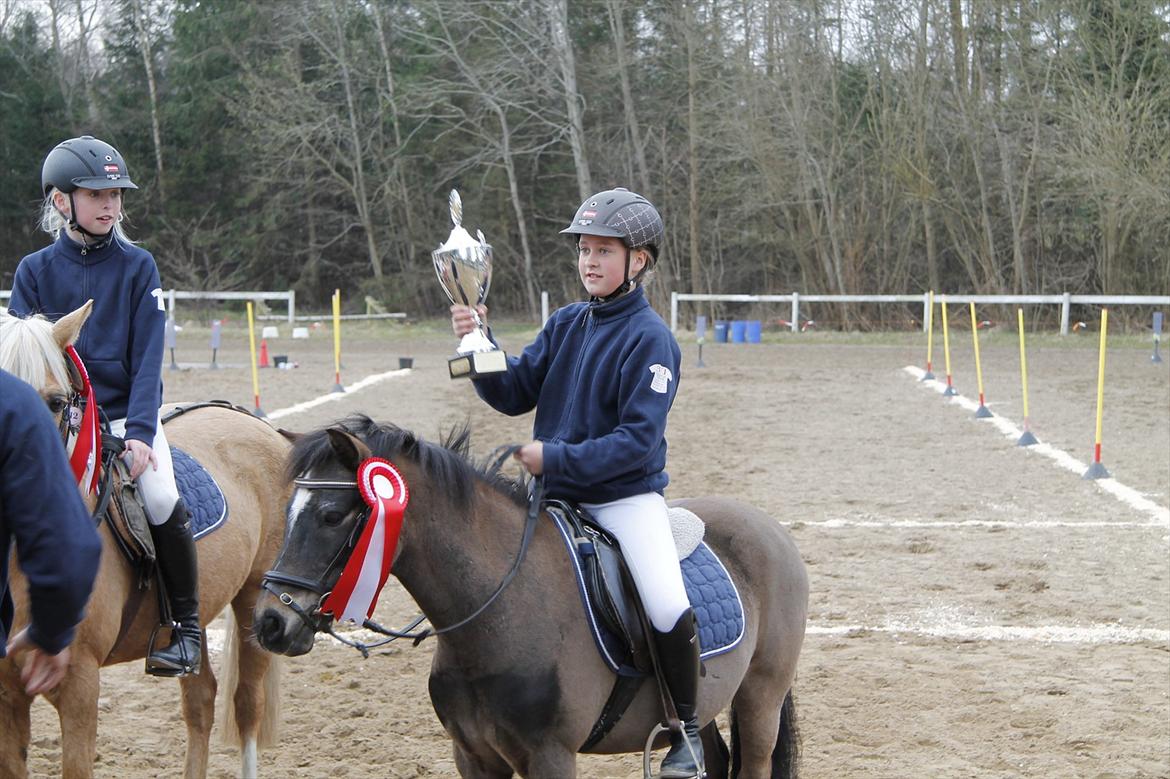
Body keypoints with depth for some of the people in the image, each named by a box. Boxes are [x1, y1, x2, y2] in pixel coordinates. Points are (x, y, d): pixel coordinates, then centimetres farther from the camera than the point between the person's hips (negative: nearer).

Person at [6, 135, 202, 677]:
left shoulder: (137, 266, 1)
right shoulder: (34, 270, 4)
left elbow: (147, 358, -4)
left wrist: (139, 432, -16)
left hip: (127, 416, -1)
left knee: (162, 501, -23)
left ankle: (186, 623, -5)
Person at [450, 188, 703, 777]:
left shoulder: (650, 338, -12)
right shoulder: (565, 325, 8)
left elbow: (637, 440, -19)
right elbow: (514, 393, 6)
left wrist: (557, 458, -24)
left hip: (627, 494, -7)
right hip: (557, 494, 7)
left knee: (669, 611, -25)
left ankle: (687, 728, -2)